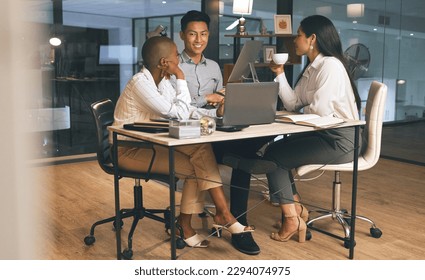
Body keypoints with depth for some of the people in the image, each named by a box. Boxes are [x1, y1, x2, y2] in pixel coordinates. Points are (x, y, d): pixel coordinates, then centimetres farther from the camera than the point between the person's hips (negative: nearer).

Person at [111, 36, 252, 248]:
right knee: (195, 166, -18)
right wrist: (181, 78, -16)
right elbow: (180, 114, -23)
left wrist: (215, 113, -9)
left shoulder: (163, 81, 5)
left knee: (201, 149, -13)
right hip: (129, 149, -8)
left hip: (150, 143, 8)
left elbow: (186, 111, 4)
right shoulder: (140, 83, -21)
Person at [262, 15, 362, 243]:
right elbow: (293, 104, 8)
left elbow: (320, 109, -25)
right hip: (322, 134, 9)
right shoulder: (311, 68, 14)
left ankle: (292, 219, 3)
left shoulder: (330, 65, -16)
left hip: (338, 141, -9)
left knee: (273, 156, -7)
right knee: (274, 150, 9)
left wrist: (304, 110, -3)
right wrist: (280, 74, 3)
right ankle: (296, 209, 14)